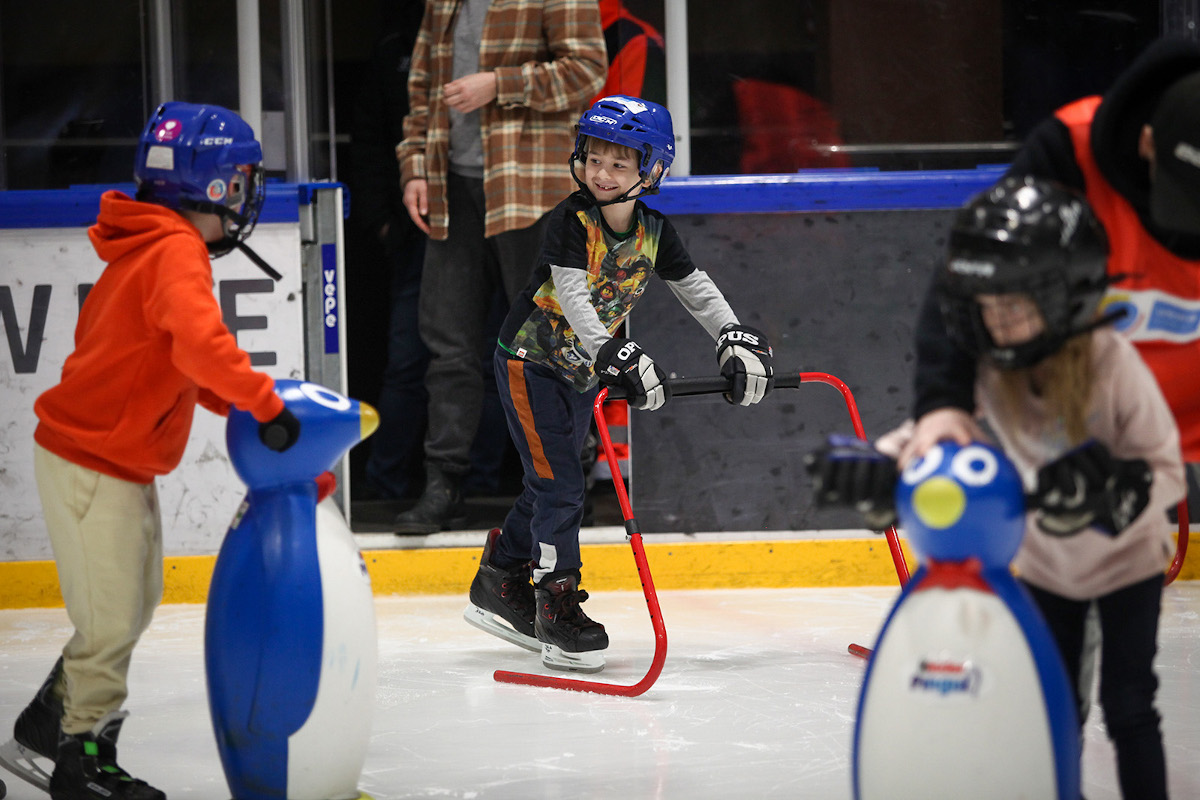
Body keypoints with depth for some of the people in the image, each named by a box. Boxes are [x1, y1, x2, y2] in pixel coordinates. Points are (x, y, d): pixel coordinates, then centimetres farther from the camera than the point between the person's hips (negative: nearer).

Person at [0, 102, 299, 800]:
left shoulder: (151, 248, 12)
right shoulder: (176, 253, -21)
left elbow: (175, 366, 17)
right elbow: (198, 342, -37)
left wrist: (244, 401, 7)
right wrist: (265, 403, -31)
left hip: (120, 459, 10)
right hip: (90, 462, -10)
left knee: (132, 605, 21)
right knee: (111, 618, 1)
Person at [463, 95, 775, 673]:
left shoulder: (652, 232, -5)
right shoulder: (570, 222, -22)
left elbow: (697, 289, 0)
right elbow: (573, 299, -33)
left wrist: (738, 340, -15)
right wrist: (620, 359, -45)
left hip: (584, 370, 6)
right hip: (529, 361, -6)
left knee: (551, 485, 13)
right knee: (559, 485, -12)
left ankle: (498, 586, 29)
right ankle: (558, 609, -7)